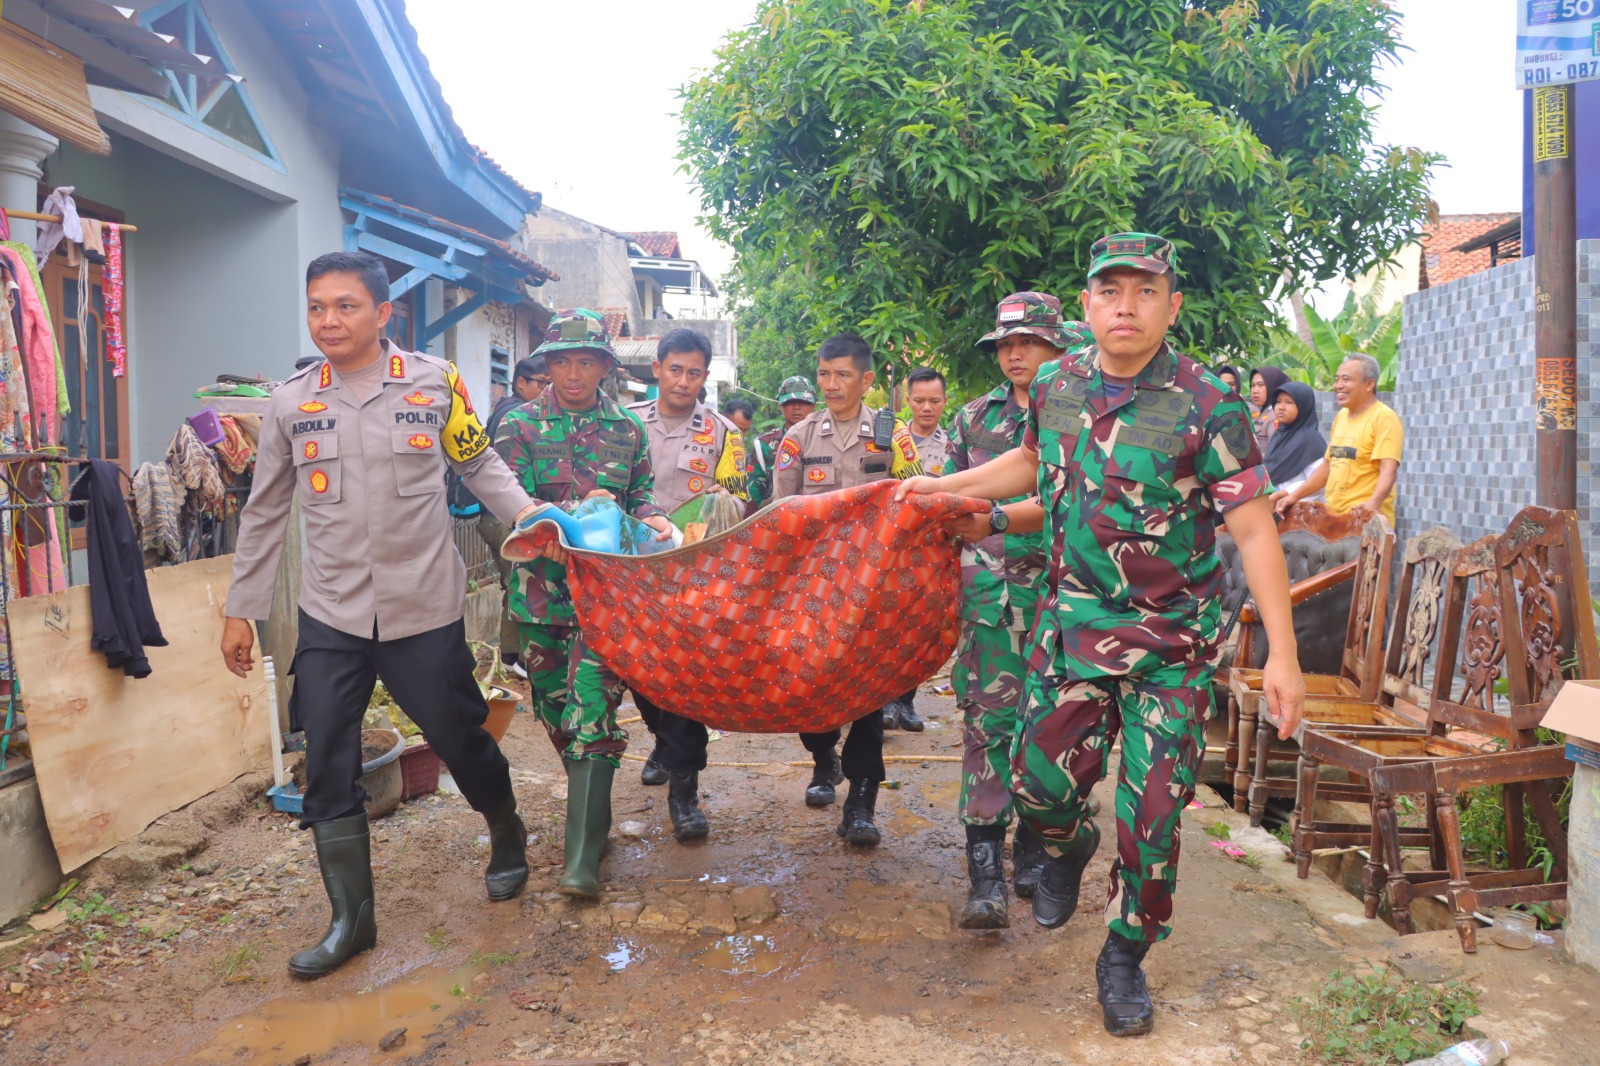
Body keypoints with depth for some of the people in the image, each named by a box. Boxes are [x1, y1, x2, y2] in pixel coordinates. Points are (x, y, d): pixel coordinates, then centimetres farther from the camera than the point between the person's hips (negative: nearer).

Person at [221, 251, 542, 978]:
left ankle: (508, 837, 40)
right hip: (330, 615, 3)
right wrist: (241, 609, 12)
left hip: (423, 607, -2)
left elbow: (479, 465, 6)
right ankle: (351, 918, 19)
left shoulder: (435, 383, -5)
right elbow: (265, 513, 10)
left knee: (458, 736, 10)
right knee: (326, 766, 3)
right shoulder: (290, 403, 2)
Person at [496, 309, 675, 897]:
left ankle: (583, 856, -9)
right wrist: (580, 510, -22)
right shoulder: (520, 426, 3)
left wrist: (651, 518, -9)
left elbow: (642, 493, 15)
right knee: (554, 704, 12)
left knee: (593, 706, -11)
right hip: (542, 587, 1)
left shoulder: (628, 428, 8)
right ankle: (589, 809, 36)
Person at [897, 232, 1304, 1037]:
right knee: (1039, 779, 7)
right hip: (1072, 622, 3)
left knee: (1151, 817, 1)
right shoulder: (1054, 386, -1)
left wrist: (1282, 655, -18)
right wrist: (945, 487, 22)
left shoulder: (1208, 409, -15)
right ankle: (1067, 848, 45)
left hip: (1172, 644, -3)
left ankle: (1125, 957, 26)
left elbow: (1254, 531, -15)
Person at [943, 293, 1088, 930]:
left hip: (1059, 589, -1)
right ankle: (985, 872, -6)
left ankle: (1036, 845, 25)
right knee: (987, 720, -7)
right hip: (987, 589, 1)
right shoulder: (973, 418, 14)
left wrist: (996, 521, -24)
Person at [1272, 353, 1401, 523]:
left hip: (1365, 520, -7)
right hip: (1333, 517, 7)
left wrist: (1373, 503, -38)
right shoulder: (1341, 416, 14)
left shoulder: (1384, 418, -9)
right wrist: (1295, 496, 14)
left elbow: (1389, 470, -21)